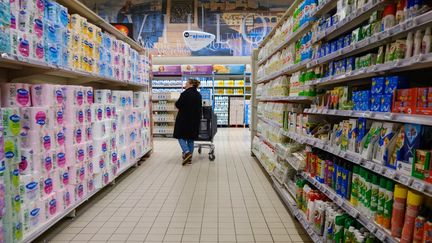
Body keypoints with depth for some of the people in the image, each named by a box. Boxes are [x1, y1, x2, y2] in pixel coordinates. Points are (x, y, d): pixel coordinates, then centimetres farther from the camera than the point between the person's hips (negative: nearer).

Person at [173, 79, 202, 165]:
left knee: (181, 136, 6)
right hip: (195, 119, 6)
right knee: (191, 138, 11)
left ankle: (186, 152, -14)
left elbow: (178, 105, -11)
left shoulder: (185, 93, -14)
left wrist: (177, 102, 9)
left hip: (184, 119, -6)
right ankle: (189, 158, 15)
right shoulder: (198, 95, 8)